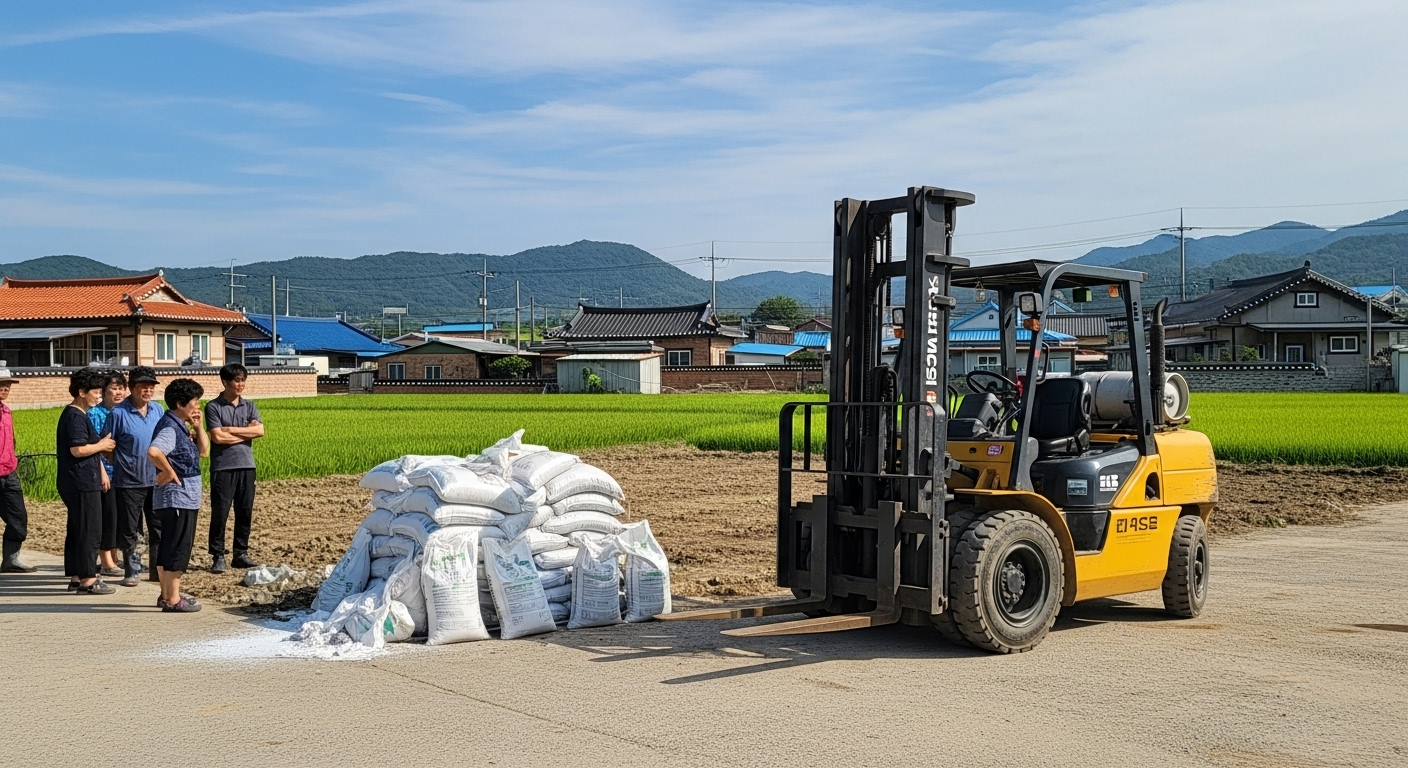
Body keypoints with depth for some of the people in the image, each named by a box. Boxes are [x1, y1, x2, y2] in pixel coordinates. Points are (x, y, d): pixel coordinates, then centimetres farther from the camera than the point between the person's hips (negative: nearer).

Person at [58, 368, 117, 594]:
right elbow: (78, 449, -25)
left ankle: (76, 577, 20)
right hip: (82, 484, -11)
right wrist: (101, 445, -10)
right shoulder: (75, 417, -15)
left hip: (80, 483, 11)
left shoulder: (79, 415, 17)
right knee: (90, 532, -6)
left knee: (77, 531, 14)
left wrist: (101, 471, 20)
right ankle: (88, 580, -2)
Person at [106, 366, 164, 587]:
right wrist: (121, 466, -5)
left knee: (159, 528, 10)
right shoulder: (118, 413, -9)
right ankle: (131, 572, 16)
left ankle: (157, 569, 20)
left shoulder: (158, 410, 5)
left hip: (156, 479, 4)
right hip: (129, 481, -4)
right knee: (129, 530, 5)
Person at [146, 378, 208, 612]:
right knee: (177, 548, -4)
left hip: (186, 498, 10)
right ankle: (173, 600, 2)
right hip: (177, 498, -10)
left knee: (168, 548, 15)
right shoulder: (169, 428, -17)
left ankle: (167, 594, 24)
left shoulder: (181, 427, 12)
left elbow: (204, 451, 18)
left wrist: (197, 426, 7)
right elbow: (153, 452, -35)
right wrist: (169, 472, -22)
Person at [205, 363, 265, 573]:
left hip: (246, 466, 4)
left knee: (245, 513, 8)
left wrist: (231, 430, -9)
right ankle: (218, 557, 6)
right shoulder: (213, 407, -3)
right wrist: (247, 433, -5)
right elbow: (218, 437, -13)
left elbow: (260, 431, -4)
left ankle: (241, 554, 18)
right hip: (223, 468, -4)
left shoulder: (249, 406, 11)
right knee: (220, 514, -2)